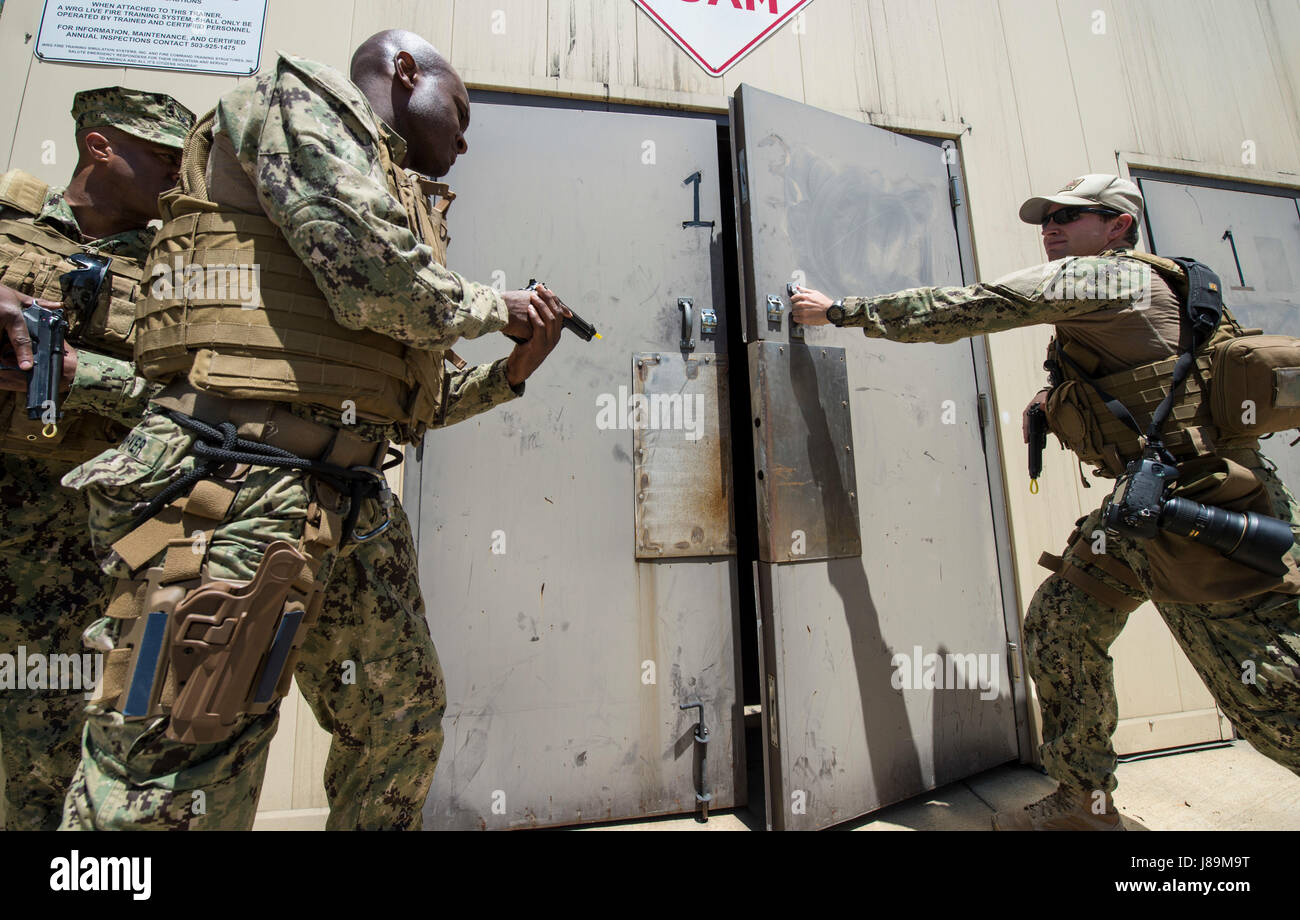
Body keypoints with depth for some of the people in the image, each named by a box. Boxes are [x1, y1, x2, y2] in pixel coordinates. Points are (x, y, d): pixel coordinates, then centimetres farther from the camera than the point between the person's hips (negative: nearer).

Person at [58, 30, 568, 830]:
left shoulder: (398, 203, 26)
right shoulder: (299, 100, 5)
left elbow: (412, 395, 22)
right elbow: (379, 282, -16)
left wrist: (511, 371, 14)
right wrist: (492, 308, 1)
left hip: (353, 497, 9)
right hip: (241, 483, -9)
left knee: (405, 727, 18)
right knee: (174, 796, -1)